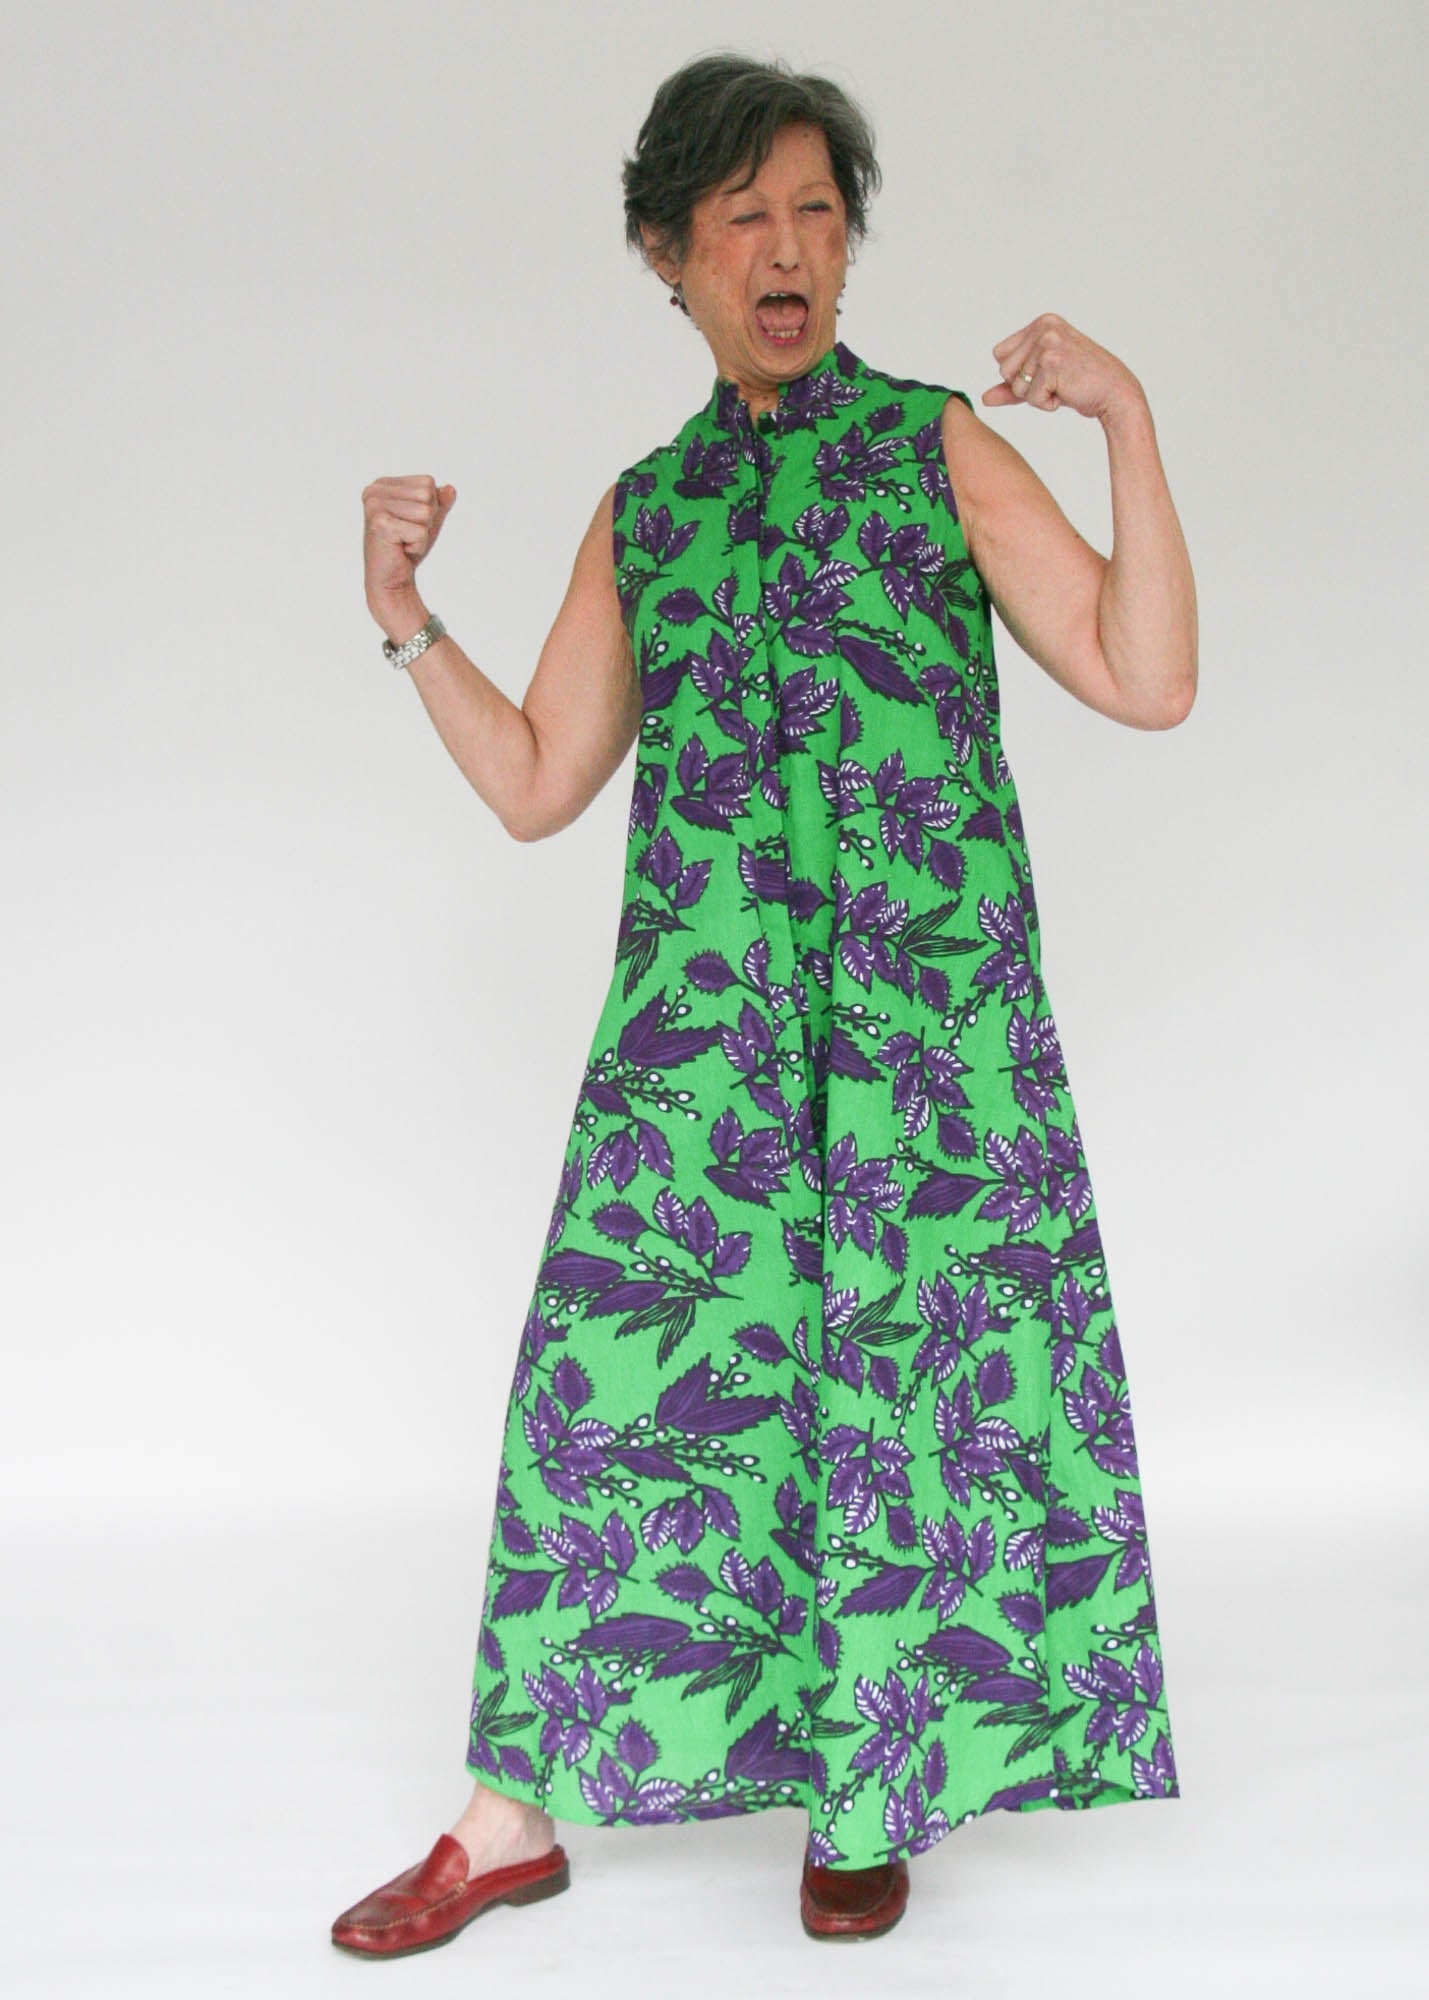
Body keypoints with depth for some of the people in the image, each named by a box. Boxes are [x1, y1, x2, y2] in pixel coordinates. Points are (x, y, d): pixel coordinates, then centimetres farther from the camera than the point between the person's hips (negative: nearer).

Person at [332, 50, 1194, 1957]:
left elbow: (1149, 682, -5)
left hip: (927, 996, -2)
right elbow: (535, 784, 15)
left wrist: (1128, 418, -12)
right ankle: (519, 1814, 10)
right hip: (699, 1007, 3)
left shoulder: (941, 442, 5)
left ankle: (870, 1794, 18)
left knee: (909, 1367, 0)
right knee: (625, 1357, -1)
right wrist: (407, 620, 4)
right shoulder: (644, 507, 15)